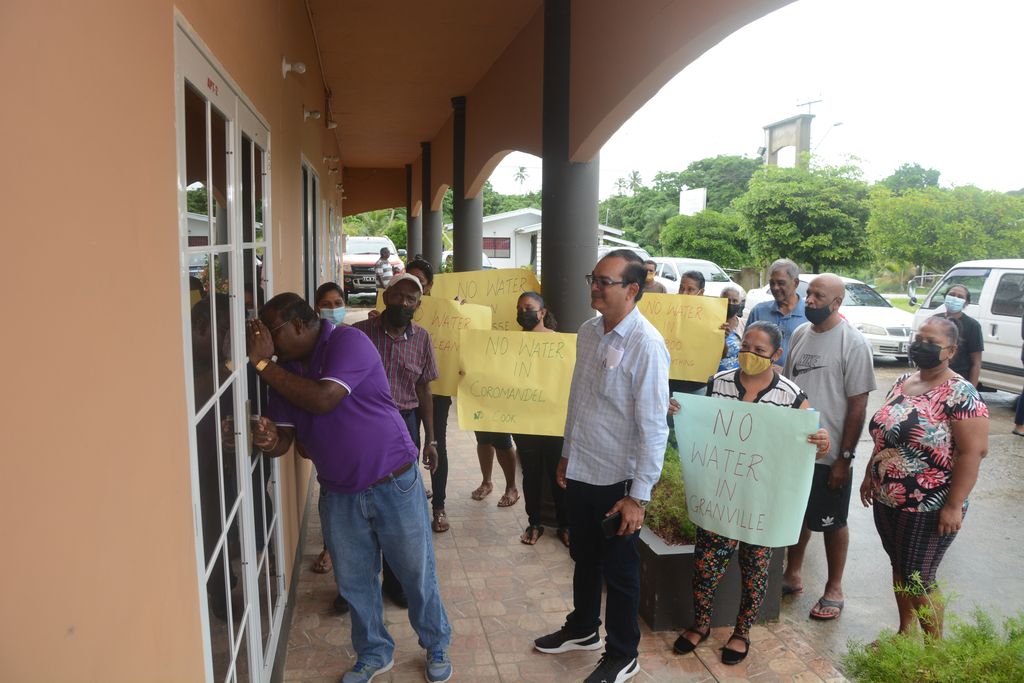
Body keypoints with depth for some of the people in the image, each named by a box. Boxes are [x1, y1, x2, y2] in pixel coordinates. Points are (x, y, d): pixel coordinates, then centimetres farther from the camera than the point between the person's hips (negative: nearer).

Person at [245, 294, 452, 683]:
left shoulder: (348, 342, -17)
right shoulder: (286, 370, 3)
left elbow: (322, 399, -30)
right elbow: (285, 437, 5)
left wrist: (262, 363, -24)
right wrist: (270, 439, -20)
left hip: (393, 485, -6)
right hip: (337, 494, 6)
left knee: (417, 575, 9)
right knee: (354, 582, 16)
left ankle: (437, 647, 32)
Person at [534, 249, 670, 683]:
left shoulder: (645, 345, -21)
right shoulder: (588, 332, 2)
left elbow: (653, 427, -21)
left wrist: (638, 496, -20)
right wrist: (567, 453, 17)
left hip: (617, 479, -6)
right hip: (580, 471, 7)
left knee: (619, 572, 13)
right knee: (584, 558, 25)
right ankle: (582, 630, 48)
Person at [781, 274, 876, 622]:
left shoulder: (853, 343, -14)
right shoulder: (799, 334, 4)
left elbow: (858, 404, -13)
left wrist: (845, 457, -14)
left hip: (830, 453, -5)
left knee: (832, 522, 10)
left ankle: (834, 589, 26)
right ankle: (792, 575, 35)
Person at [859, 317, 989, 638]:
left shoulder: (960, 395, -16)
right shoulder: (901, 383, 6)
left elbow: (973, 451, -19)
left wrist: (954, 506, -20)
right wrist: (870, 474, 16)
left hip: (928, 509, -7)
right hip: (887, 501, 7)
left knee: (917, 581, 3)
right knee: (899, 569, 20)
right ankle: (904, 633, 39)